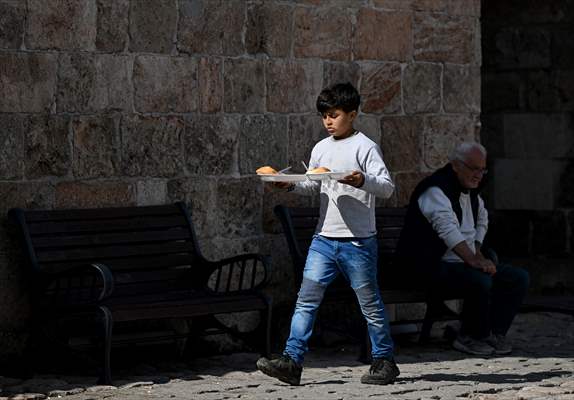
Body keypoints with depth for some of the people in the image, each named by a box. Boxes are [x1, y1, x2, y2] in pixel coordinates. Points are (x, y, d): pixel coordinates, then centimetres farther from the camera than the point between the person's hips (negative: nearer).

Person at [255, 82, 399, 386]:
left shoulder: (365, 147, -7)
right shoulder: (321, 149, 12)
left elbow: (388, 187, -12)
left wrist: (362, 181, -31)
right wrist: (291, 185, 2)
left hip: (358, 240, -5)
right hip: (324, 238, 5)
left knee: (369, 302, 5)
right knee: (307, 298, -4)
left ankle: (384, 361, 19)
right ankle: (292, 361, -6)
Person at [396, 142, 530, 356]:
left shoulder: (470, 190, 15)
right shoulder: (436, 190, -16)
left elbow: (482, 220, 35)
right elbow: (447, 228, -29)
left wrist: (478, 252, 18)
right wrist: (472, 260, -37)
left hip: (466, 261, 9)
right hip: (435, 266, -9)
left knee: (518, 278, -3)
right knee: (481, 281, -34)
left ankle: (494, 332, 2)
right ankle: (470, 337, -13)